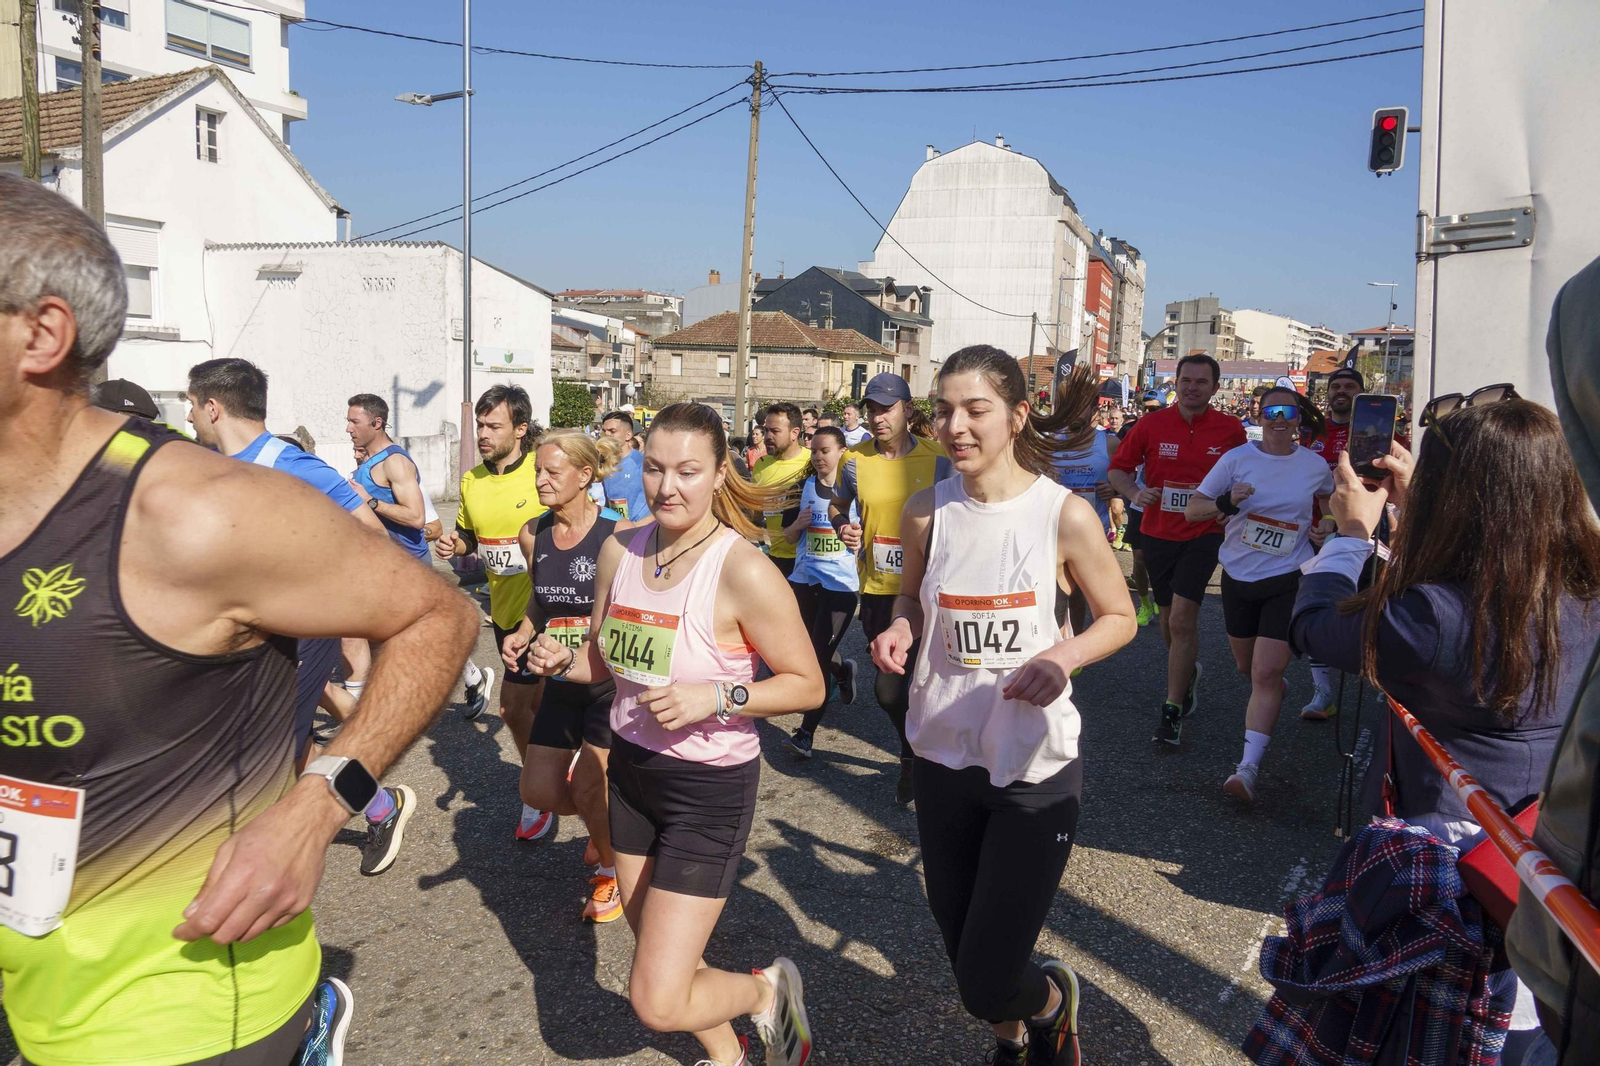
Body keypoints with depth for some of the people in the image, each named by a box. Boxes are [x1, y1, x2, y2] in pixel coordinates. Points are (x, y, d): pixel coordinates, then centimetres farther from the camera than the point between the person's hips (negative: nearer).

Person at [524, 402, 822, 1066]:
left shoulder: (743, 570, -22)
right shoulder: (620, 550, -3)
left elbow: (807, 685, -15)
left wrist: (716, 697, -28)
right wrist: (561, 660, -9)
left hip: (710, 786, -6)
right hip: (631, 765, 6)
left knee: (657, 1004, -5)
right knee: (659, 954, 21)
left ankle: (769, 990, 25)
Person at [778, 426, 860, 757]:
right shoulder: (803, 487, 7)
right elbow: (788, 537, 11)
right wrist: (798, 524, -10)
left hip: (841, 582, -5)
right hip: (804, 578, 5)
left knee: (818, 655, -9)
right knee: (809, 650, 15)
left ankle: (806, 732, -3)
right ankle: (843, 671, 48)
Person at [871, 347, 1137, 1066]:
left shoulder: (1065, 514, -12)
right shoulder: (926, 511, -4)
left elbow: (1119, 619, -1)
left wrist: (1062, 657, -21)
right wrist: (898, 630, -11)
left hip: (1035, 769, -3)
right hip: (945, 756, 4)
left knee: (987, 984, -2)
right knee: (963, 958, 18)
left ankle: (1051, 996, 36)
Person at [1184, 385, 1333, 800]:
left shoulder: (1315, 465, -2)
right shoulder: (1237, 459, -6)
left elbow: (1331, 499, 22)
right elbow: (1191, 510, -7)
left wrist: (1327, 525, 1)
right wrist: (1227, 503, -26)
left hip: (1286, 579, -2)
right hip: (1238, 575, 2)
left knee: (1266, 674, -14)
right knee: (1247, 667, 18)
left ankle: (1249, 767, -16)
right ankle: (1268, 704, 53)